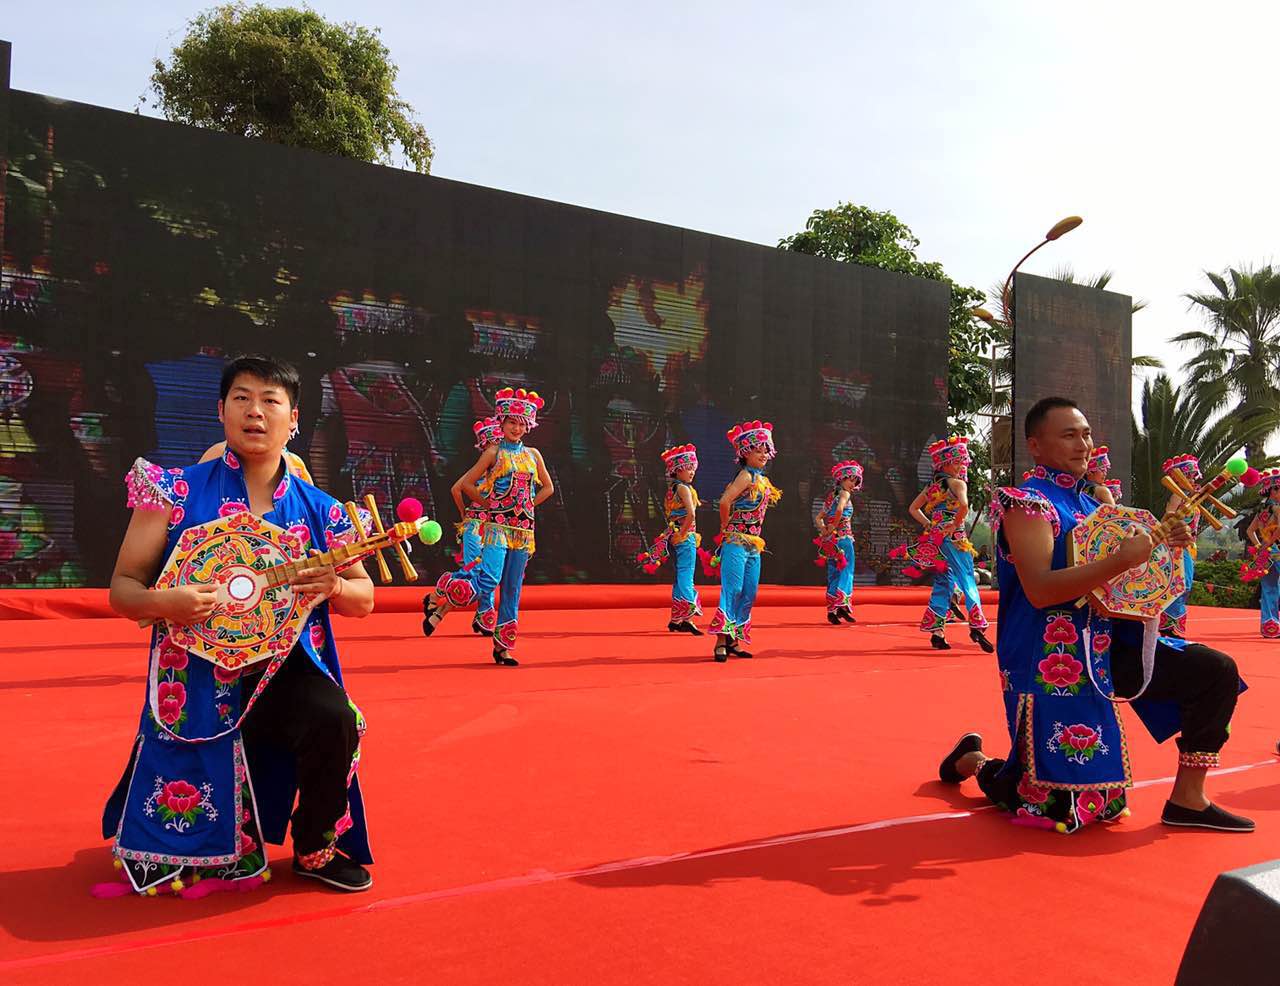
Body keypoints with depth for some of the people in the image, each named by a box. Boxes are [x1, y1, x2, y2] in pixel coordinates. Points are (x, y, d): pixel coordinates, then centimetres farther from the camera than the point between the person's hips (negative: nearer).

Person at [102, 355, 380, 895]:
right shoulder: (177, 491, -6)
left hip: (282, 671, 1)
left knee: (335, 720, -32)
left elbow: (365, 599, 6)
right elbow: (123, 587, -3)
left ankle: (316, 849, -2)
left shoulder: (318, 510, -1)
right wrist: (161, 602, -26)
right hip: (197, 675, 0)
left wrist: (334, 586, -17)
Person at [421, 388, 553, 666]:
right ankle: (437, 602, 2)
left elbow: (548, 487, 23)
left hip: (524, 528, 5)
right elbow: (467, 483, 2)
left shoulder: (532, 454, 13)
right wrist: (490, 504, 3)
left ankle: (502, 646, 11)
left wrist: (526, 506, 11)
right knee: (488, 580, -21)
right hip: (498, 525, -5)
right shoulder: (494, 452, 1)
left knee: (512, 588, 5)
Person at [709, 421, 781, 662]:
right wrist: (727, 528, -11)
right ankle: (721, 640, -11)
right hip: (736, 542, -9)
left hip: (753, 544, 9)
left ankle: (733, 641, 14)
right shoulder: (747, 475, -12)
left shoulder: (763, 479, 15)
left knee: (749, 594, 8)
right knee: (732, 589, -12)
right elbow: (724, 502, -24)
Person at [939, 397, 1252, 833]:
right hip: (1053, 662, -8)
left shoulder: (1090, 504, 13)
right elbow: (1040, 590, -25)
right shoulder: (1026, 502, -12)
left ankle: (1187, 799, 7)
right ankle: (973, 761, 22)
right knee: (1067, 811, -6)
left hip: (1109, 647, 8)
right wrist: (1120, 560, -29)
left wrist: (1166, 544, 3)